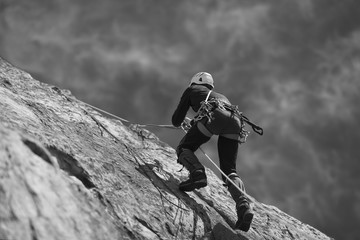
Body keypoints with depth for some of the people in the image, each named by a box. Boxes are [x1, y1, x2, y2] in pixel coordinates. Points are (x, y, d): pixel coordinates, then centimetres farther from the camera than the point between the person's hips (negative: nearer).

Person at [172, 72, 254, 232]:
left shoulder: (192, 90, 31)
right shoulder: (220, 96, 45)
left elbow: (176, 120, 29)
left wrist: (180, 122, 54)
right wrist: (194, 122, 63)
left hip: (214, 116, -4)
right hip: (235, 121, 5)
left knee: (184, 148, 11)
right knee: (229, 170, 4)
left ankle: (197, 173, -20)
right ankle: (243, 205, -21)